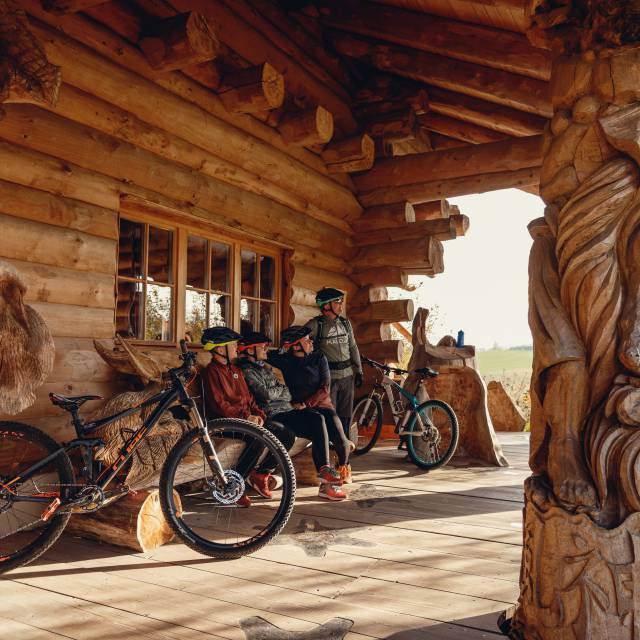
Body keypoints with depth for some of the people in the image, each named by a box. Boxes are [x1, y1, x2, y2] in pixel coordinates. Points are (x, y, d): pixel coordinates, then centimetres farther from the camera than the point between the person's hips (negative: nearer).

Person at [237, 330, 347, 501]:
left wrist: (274, 391, -3)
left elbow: (287, 394, 20)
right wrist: (280, 390, 7)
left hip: (286, 411, 8)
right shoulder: (247, 371, -1)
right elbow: (265, 394, -14)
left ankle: (324, 472, -23)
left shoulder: (265, 368, 27)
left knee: (317, 418, -20)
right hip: (272, 415, -8)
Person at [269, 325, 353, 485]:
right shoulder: (285, 361, 3)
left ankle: (344, 467, 12)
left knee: (340, 440, -22)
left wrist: (306, 404, -16)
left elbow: (325, 389, -6)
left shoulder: (318, 358, 1)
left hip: (322, 405, 0)